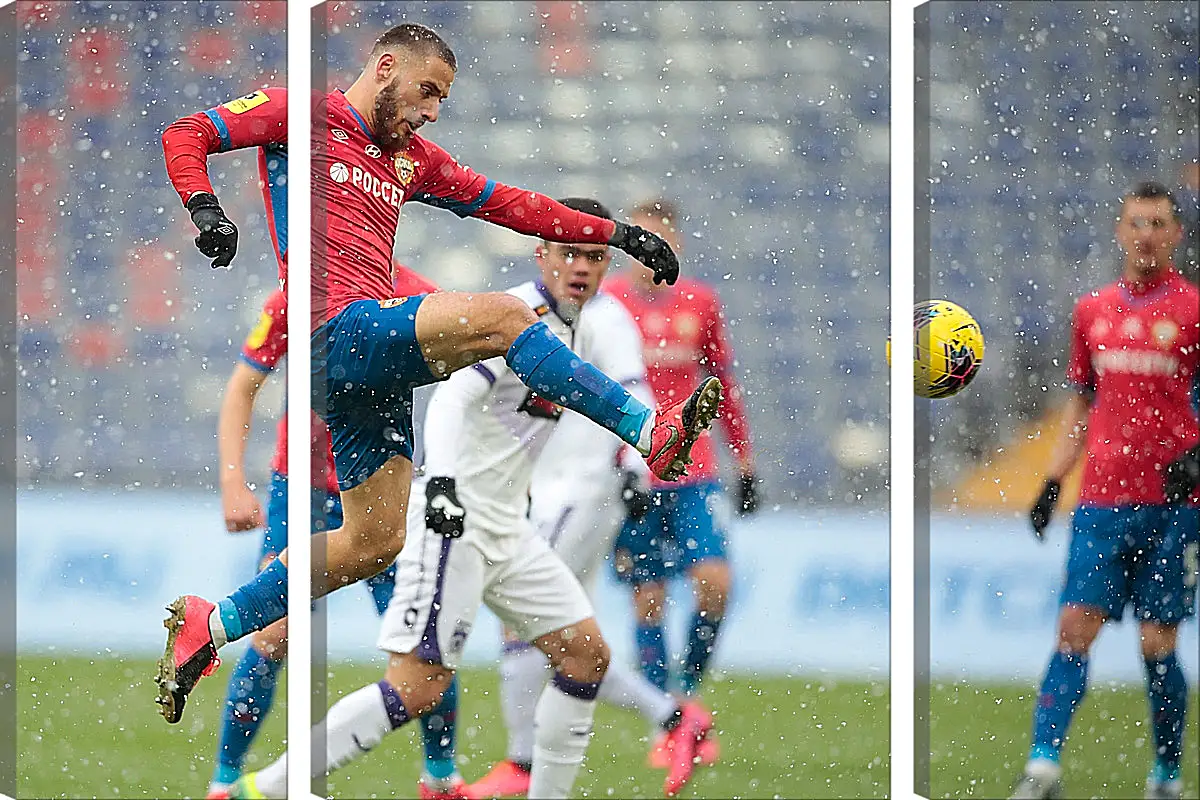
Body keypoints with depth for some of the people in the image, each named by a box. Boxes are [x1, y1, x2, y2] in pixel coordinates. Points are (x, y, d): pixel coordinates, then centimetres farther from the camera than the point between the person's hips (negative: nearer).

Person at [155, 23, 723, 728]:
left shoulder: (411, 158, 24)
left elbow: (503, 202, 25)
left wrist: (614, 233, 19)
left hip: (373, 364, 9)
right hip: (338, 330, -9)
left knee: (377, 540, 8)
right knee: (500, 317, -23)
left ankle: (210, 625, 17)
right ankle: (653, 433, -24)